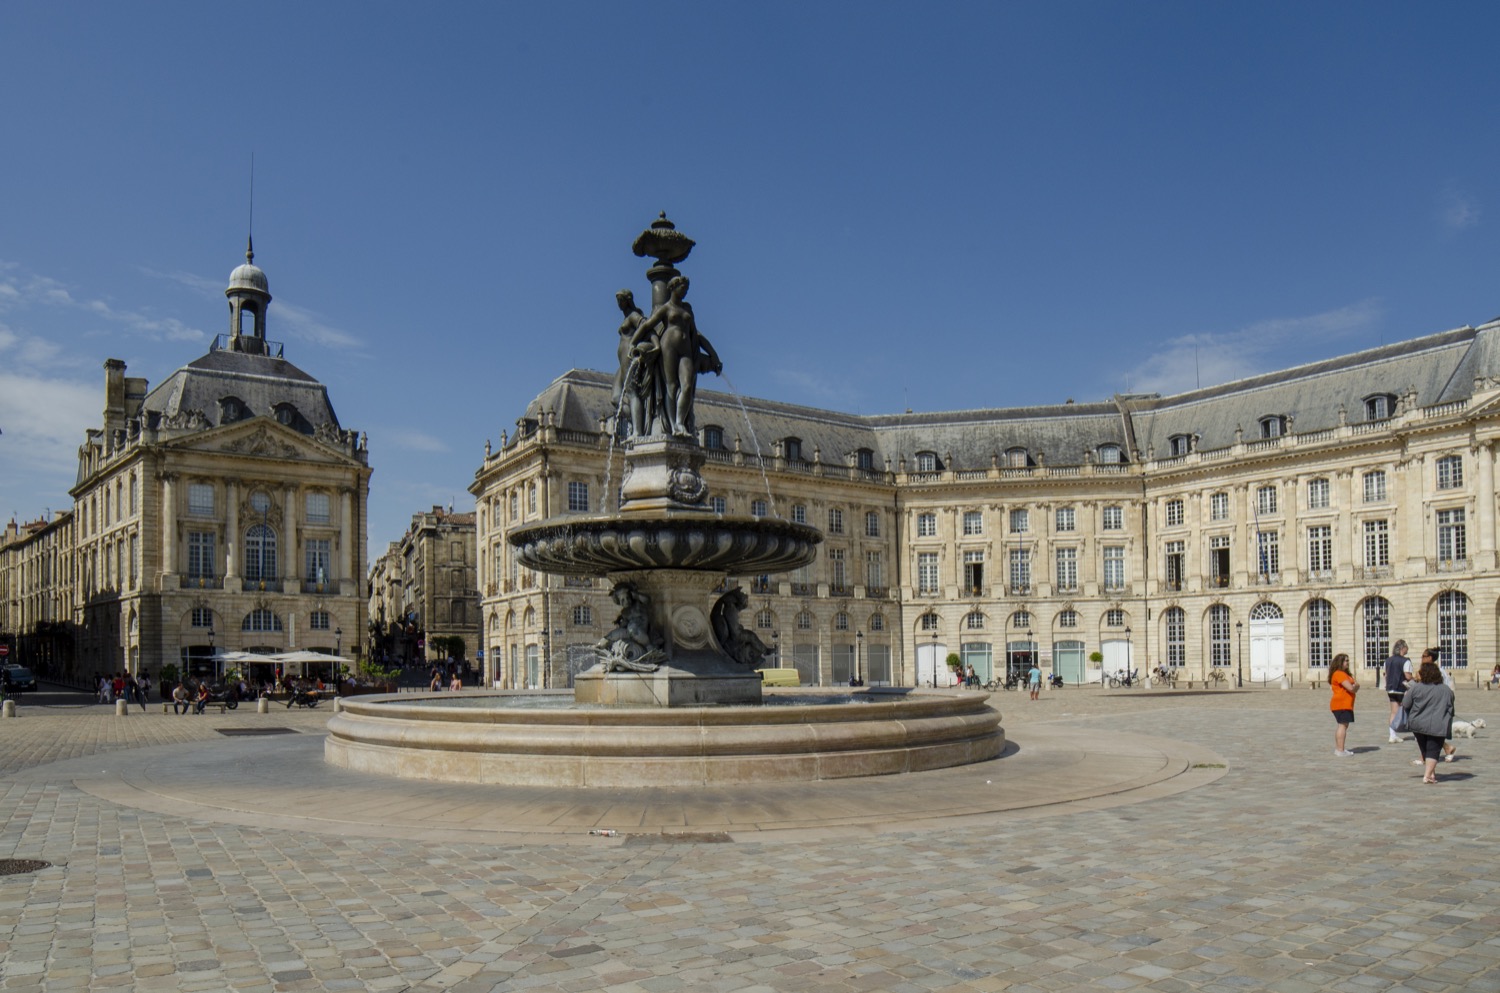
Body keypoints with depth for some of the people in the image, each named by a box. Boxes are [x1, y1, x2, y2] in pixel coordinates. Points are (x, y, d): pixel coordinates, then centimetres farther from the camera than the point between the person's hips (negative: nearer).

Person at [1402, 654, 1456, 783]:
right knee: (1433, 750, 0)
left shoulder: (1415, 688, -6)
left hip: (1418, 724, 0)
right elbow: (1450, 709, 11)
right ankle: (1428, 775, -12)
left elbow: (1405, 704, -1)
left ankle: (1430, 772, 25)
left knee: (1425, 750, 17)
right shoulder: (1446, 690, 2)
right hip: (1437, 726, 0)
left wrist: (1405, 695, 18)